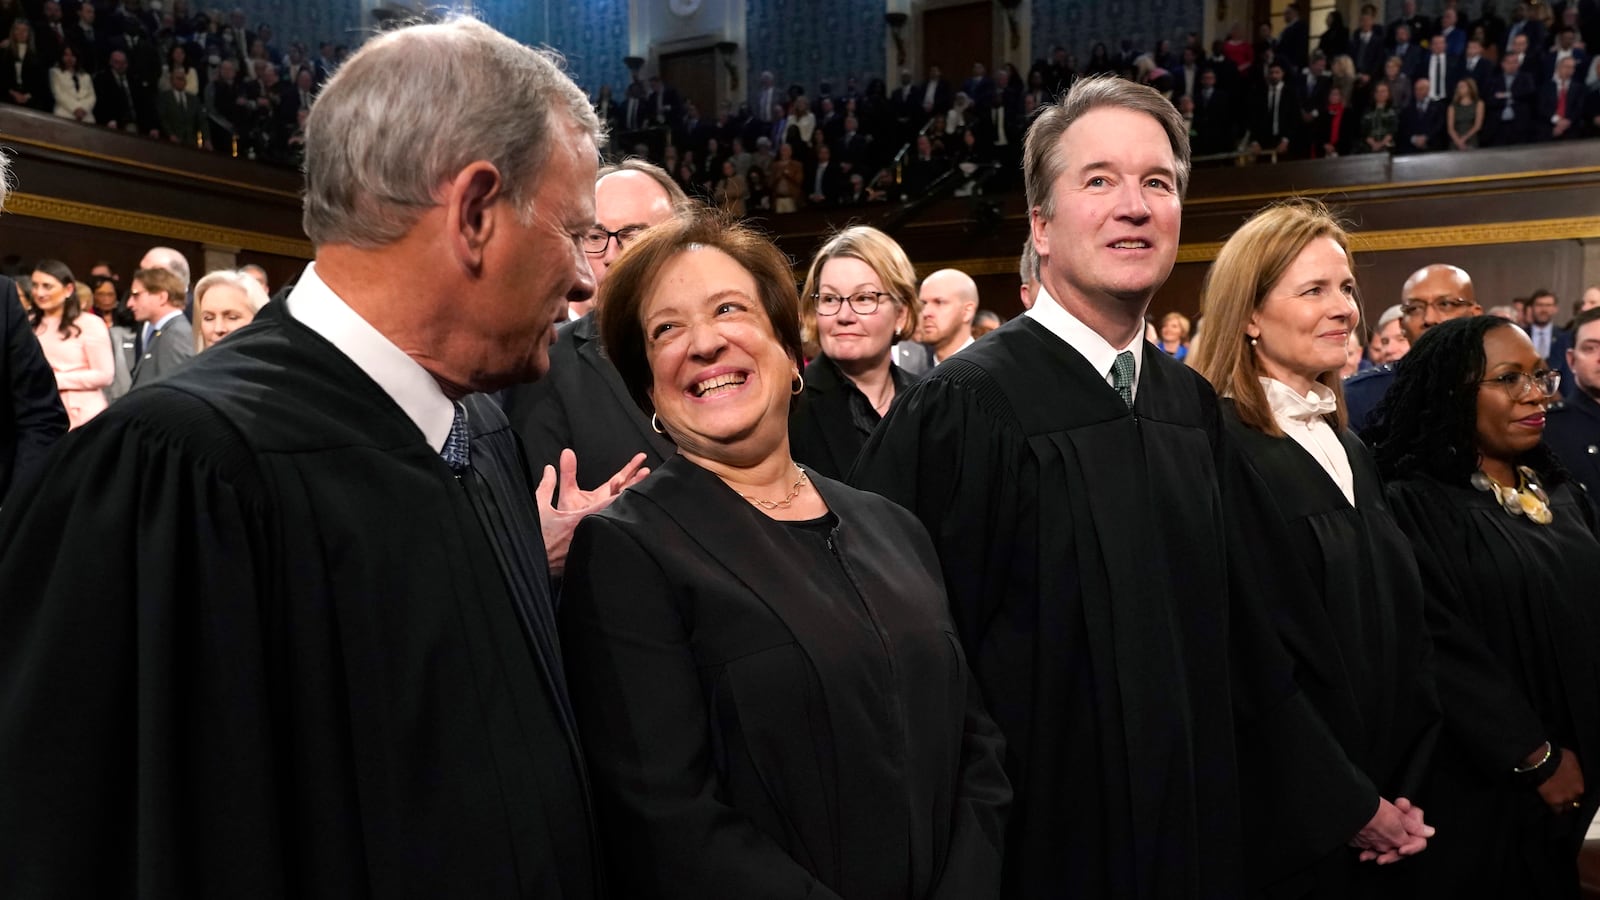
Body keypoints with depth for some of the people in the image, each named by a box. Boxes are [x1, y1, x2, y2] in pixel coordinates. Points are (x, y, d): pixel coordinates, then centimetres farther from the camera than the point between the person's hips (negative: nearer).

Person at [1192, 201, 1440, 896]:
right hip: (1297, 820, -7)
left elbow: (1401, 626, 12)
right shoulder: (1222, 452, -18)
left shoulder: (1345, 451, 8)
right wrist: (1349, 805, -14)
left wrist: (1404, 787, 3)